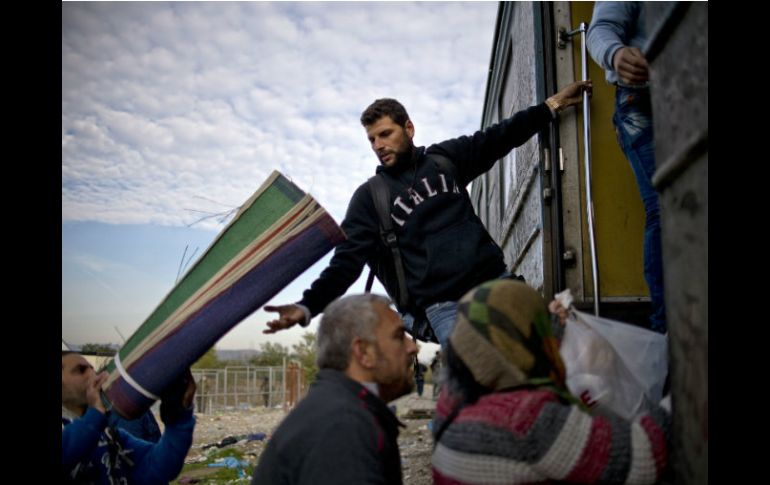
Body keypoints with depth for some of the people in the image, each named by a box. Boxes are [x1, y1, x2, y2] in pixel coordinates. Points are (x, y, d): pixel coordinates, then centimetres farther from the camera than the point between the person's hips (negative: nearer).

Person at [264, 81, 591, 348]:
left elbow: (500, 138, 21)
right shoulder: (370, 197, 2)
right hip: (443, 308, -3)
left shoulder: (446, 157, 11)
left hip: (496, 284, 4)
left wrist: (552, 105, 17)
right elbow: (347, 261, -4)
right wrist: (308, 307, -19)